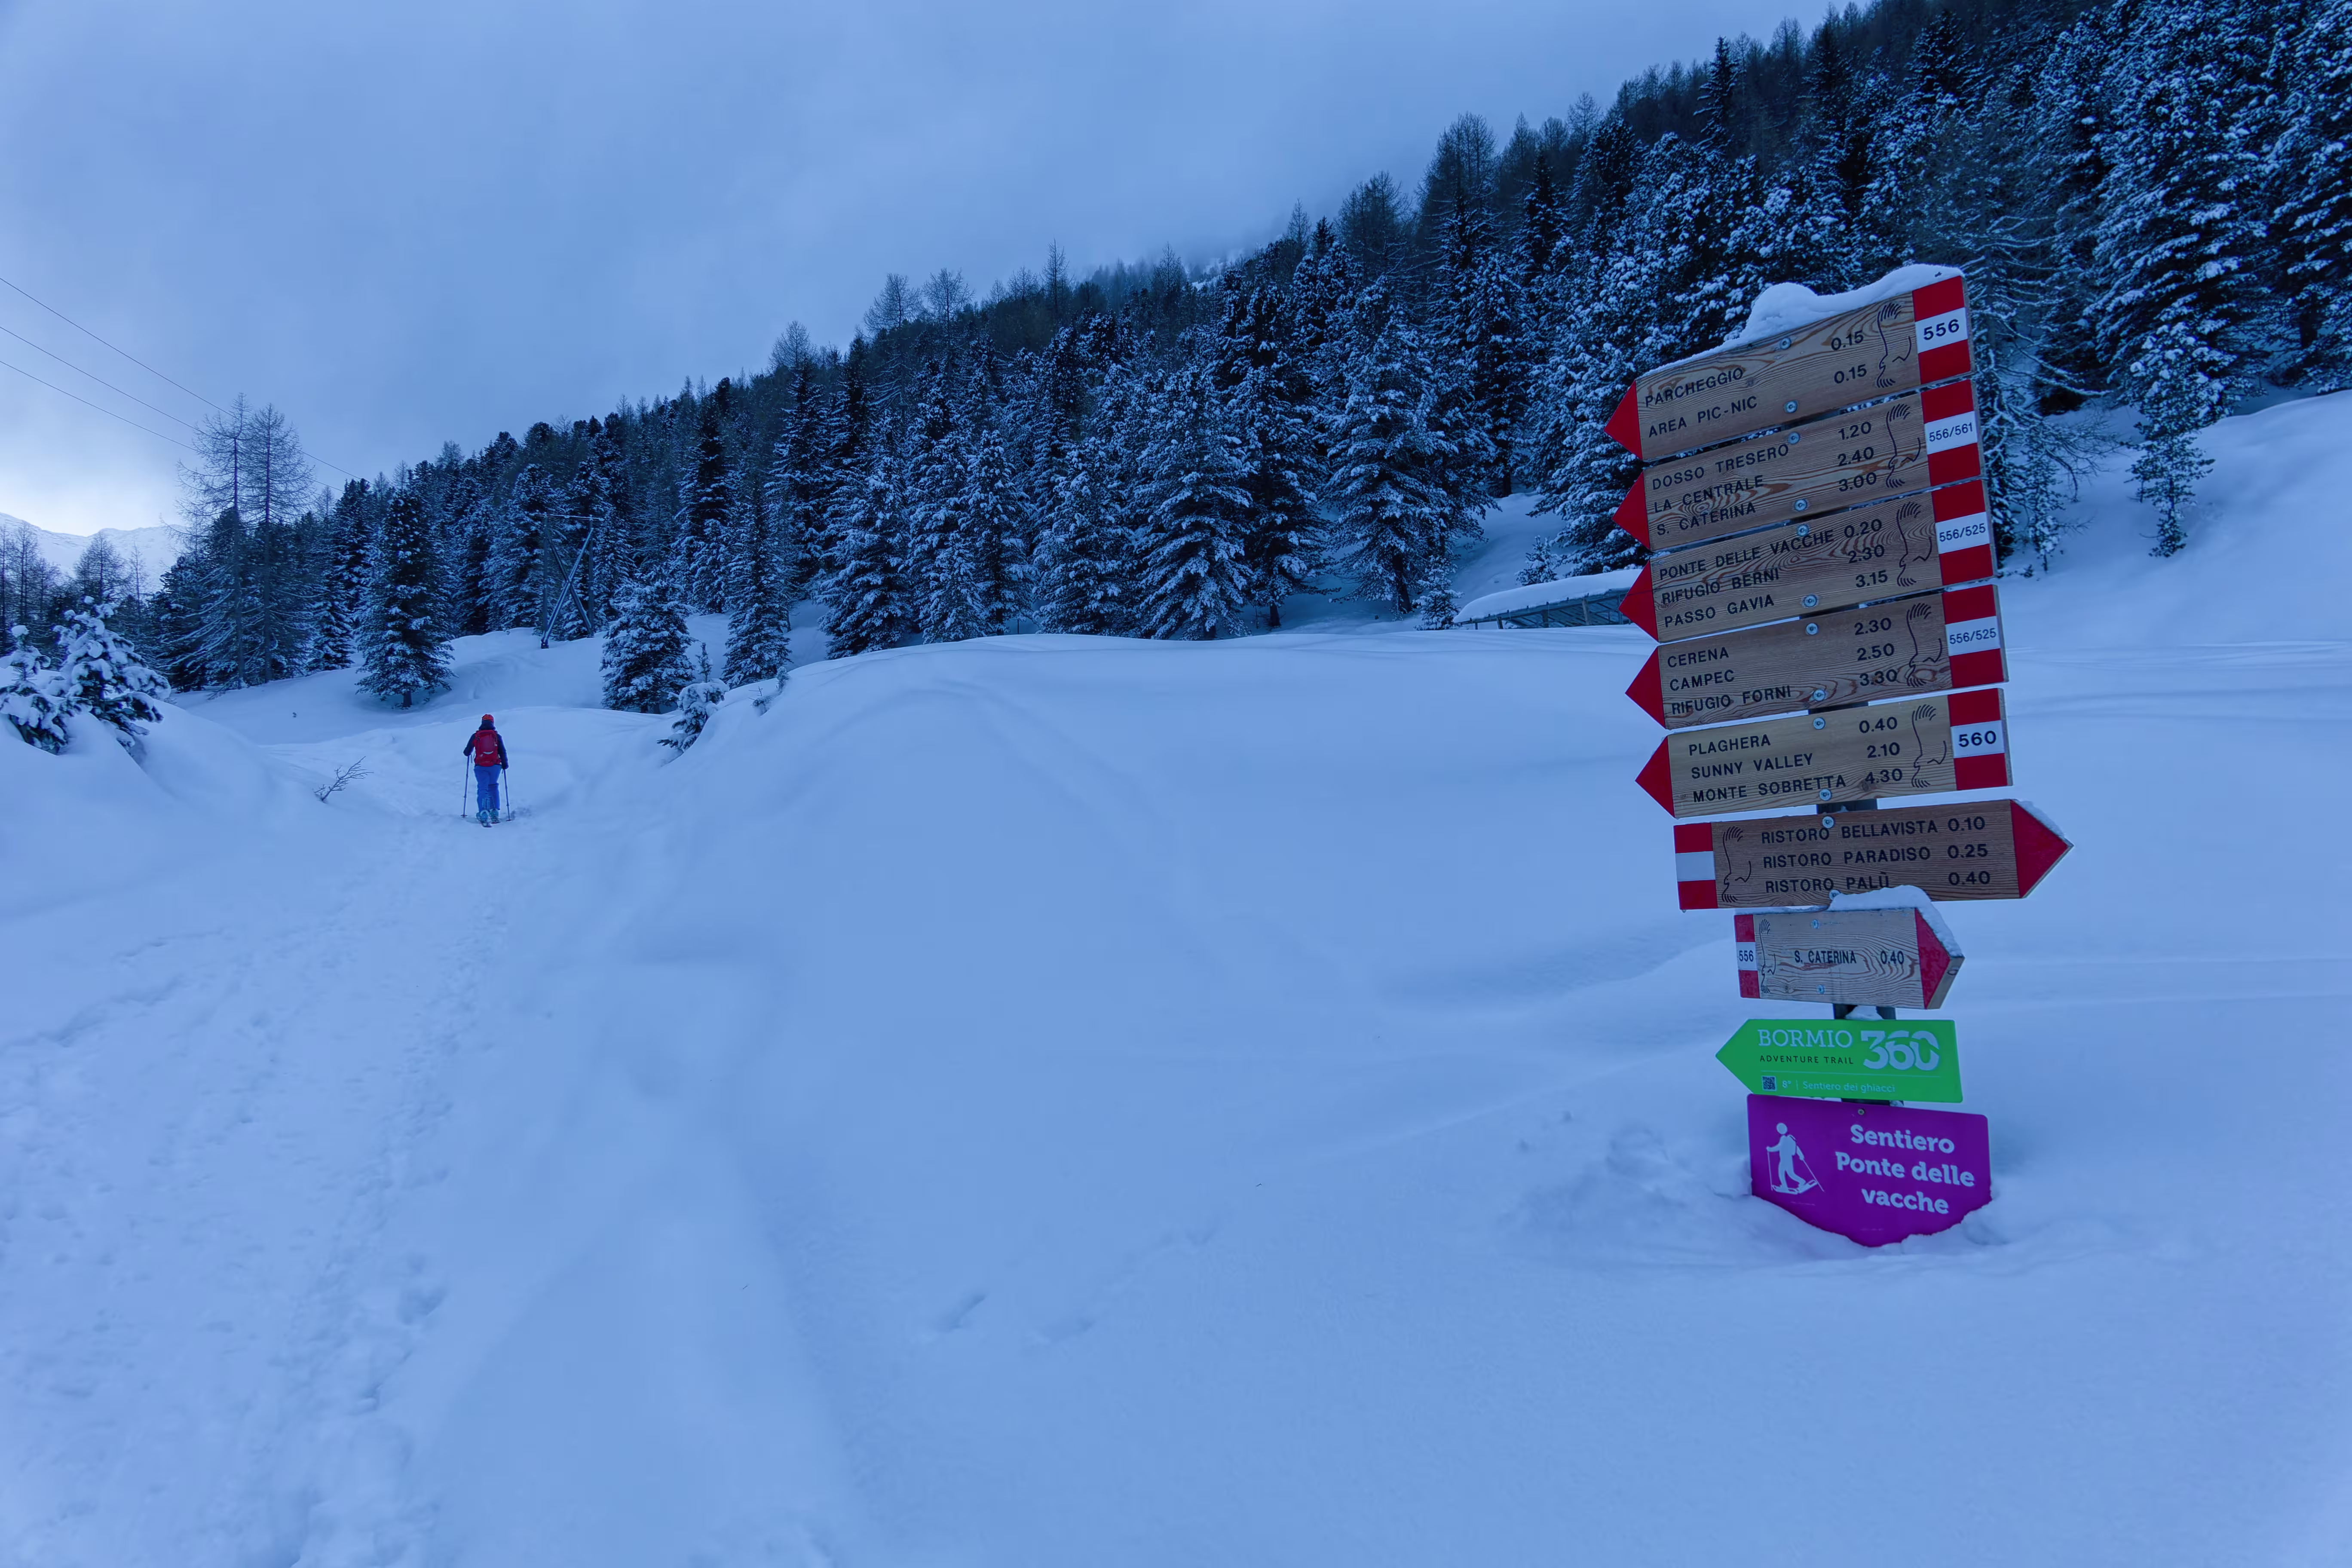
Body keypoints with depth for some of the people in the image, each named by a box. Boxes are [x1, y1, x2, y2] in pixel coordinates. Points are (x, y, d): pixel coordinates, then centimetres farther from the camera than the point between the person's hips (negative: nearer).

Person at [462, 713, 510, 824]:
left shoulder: (475, 736, 3)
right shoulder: (497, 736, 3)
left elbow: (467, 752, 9)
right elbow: (503, 752, -1)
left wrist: (469, 752, 33)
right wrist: (505, 764, 12)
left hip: (481, 767, -1)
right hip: (495, 766, 1)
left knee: (483, 789, -3)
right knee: (493, 787, 21)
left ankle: (484, 812, -26)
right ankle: (494, 812, 12)